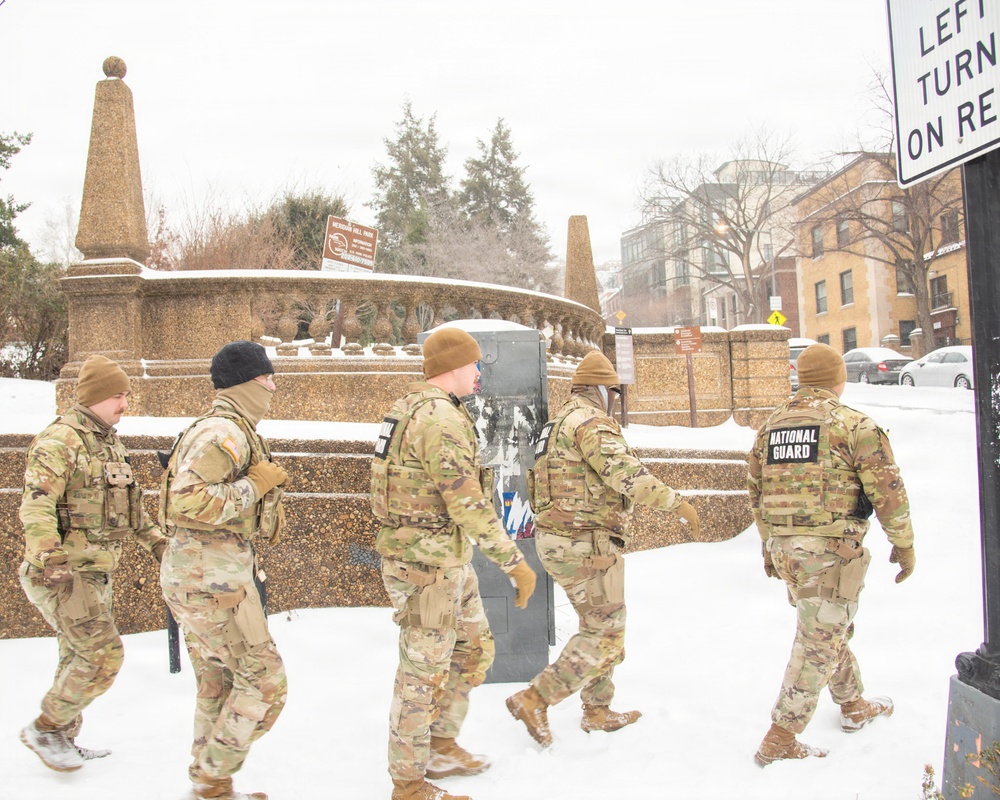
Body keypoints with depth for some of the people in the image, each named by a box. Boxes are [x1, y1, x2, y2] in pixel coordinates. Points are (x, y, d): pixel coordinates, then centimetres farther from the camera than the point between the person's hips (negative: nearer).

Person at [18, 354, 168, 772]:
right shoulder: (60, 440, -15)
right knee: (103, 656, -11)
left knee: (79, 658, 16)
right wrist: (50, 559, -34)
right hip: (62, 573, -9)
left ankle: (64, 741, 29)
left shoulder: (110, 442, 15)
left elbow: (128, 503, 26)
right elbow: (36, 503, -25)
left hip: (94, 572, 9)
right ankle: (45, 729, 6)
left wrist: (155, 540, 26)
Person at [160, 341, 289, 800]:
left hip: (195, 574, 11)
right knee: (264, 681, -3)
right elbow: (188, 501, -26)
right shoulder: (225, 433, -16)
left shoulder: (221, 430, 17)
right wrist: (254, 486, -19)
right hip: (213, 576, -11)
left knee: (218, 687, 17)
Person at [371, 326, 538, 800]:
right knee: (424, 672, 2)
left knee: (475, 649, 20)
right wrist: (515, 563, -21)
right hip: (427, 564, -10)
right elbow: (469, 504, -26)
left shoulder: (411, 408, 12)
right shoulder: (442, 418, -21)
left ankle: (441, 747, 32)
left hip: (448, 559, 10)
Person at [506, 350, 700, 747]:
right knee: (605, 636, -3)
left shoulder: (559, 424, 17)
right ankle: (535, 699, -6)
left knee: (602, 625, 21)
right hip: (586, 543, -10)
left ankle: (598, 711, 29)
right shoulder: (591, 422, -14)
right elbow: (625, 472, -27)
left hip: (556, 539, 10)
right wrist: (676, 502, -24)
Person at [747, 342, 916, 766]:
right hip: (831, 547, -7)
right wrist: (903, 543, 3)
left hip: (784, 546, 7)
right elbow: (887, 488, -8)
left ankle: (853, 706, 40)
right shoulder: (852, 423, -8)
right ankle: (779, 739, -1)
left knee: (830, 629, 24)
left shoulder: (771, 424, 11)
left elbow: (757, 489, 17)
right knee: (818, 642, -1)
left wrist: (769, 544, 26)